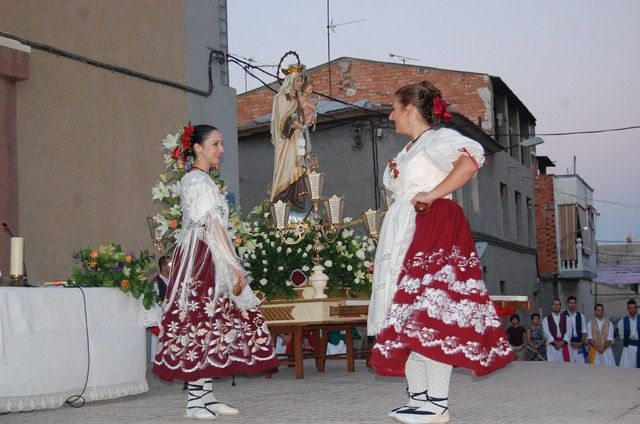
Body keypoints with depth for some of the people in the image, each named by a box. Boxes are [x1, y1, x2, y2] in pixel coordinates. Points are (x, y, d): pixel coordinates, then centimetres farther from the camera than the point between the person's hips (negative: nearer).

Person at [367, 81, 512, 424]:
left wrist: (432, 194, -22)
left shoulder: (437, 138, -5)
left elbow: (471, 158, -26)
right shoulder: (409, 149, 24)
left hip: (433, 233, -10)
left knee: (430, 316, -15)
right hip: (403, 239, 10)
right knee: (407, 317, 5)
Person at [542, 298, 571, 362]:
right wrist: (555, 343, -12)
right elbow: (546, 333, -2)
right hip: (552, 345, -1)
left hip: (564, 344, 1)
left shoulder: (566, 318, 12)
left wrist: (562, 342, -11)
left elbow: (568, 331, 3)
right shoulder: (546, 319, 9)